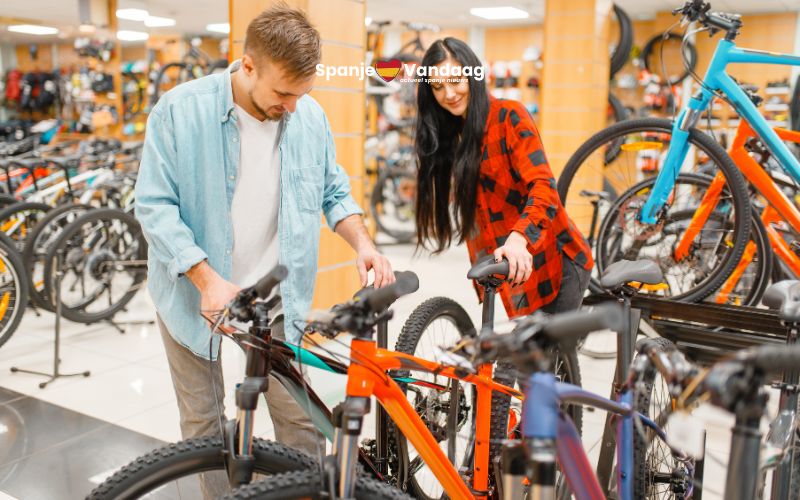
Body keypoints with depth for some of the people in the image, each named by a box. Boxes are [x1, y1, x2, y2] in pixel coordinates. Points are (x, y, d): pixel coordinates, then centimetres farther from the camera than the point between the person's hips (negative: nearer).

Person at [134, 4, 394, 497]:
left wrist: (363, 243, -11)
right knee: (202, 419, 11)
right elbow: (155, 205, -14)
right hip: (196, 291, -1)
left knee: (298, 415, 2)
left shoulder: (310, 116, -6)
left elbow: (334, 192, 7)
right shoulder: (180, 109, -15)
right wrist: (208, 279, -24)